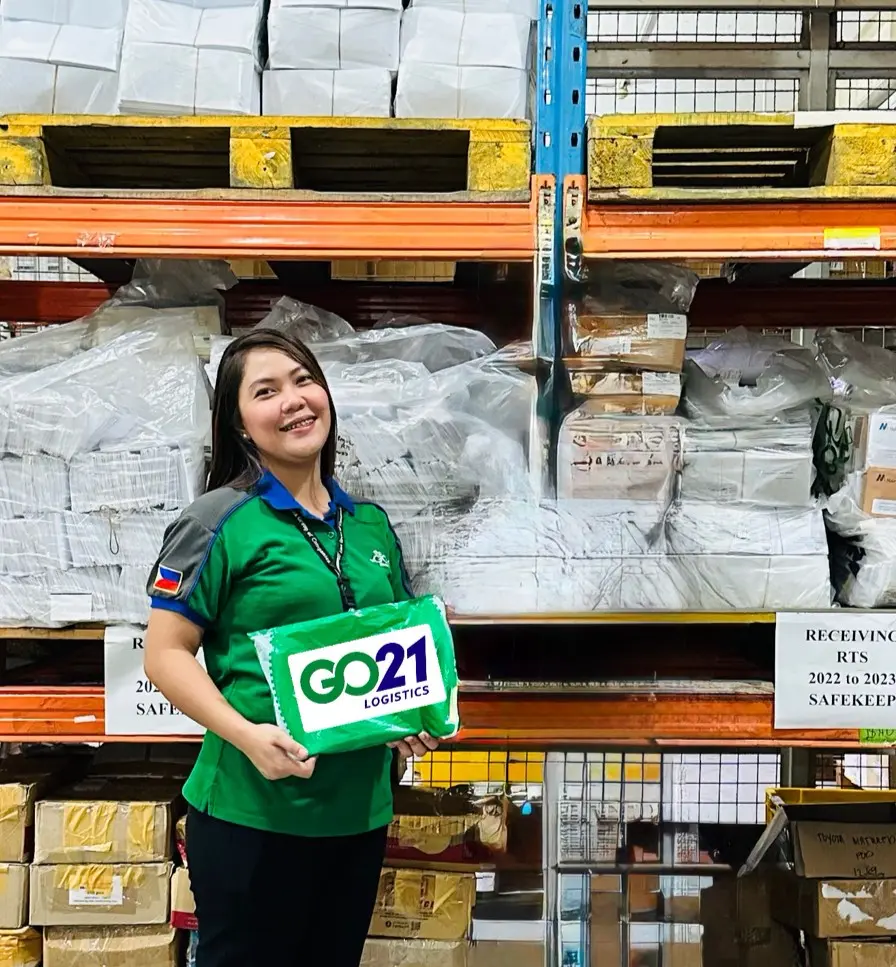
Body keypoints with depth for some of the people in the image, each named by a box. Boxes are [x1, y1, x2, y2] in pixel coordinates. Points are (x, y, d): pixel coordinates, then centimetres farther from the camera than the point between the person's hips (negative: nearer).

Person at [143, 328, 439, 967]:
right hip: (253, 811, -5)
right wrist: (245, 735, -22)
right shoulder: (221, 520, -8)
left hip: (362, 807, 6)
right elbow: (166, 654, -10)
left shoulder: (371, 524, 9)